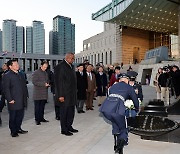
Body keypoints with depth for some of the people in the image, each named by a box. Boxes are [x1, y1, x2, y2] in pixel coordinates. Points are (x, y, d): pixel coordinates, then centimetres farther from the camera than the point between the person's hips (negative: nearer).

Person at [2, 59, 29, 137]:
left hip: (22, 101, 7)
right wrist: (10, 99, -17)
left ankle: (18, 128, 30)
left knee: (20, 116, 15)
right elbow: (6, 89, -14)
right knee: (13, 117, 6)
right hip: (14, 101, -7)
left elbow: (24, 86, 18)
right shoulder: (7, 75, -9)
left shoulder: (20, 74, 15)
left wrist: (26, 96, 10)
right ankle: (13, 131, 19)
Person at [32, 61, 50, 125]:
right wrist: (44, 84, -20)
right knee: (37, 107, -1)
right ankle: (37, 119, 6)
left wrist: (48, 84, 1)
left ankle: (41, 118, 21)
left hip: (44, 94, 6)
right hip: (38, 94, -6)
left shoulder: (46, 73, 15)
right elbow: (34, 81, -15)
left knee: (42, 107, 12)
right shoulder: (36, 73, -7)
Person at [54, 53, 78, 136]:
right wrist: (60, 95, -19)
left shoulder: (71, 66, 13)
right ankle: (64, 129, 16)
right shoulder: (60, 66, -13)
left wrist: (75, 92, 14)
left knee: (71, 111, 15)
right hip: (64, 95, -8)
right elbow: (58, 82, -17)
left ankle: (69, 126, 30)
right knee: (64, 112, 3)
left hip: (72, 94, 8)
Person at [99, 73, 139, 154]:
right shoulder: (129, 87, 19)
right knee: (123, 129, 17)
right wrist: (137, 109, 49)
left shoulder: (113, 86, 30)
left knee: (115, 121, 33)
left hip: (105, 109, 4)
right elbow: (135, 99, 28)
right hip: (117, 109, -4)